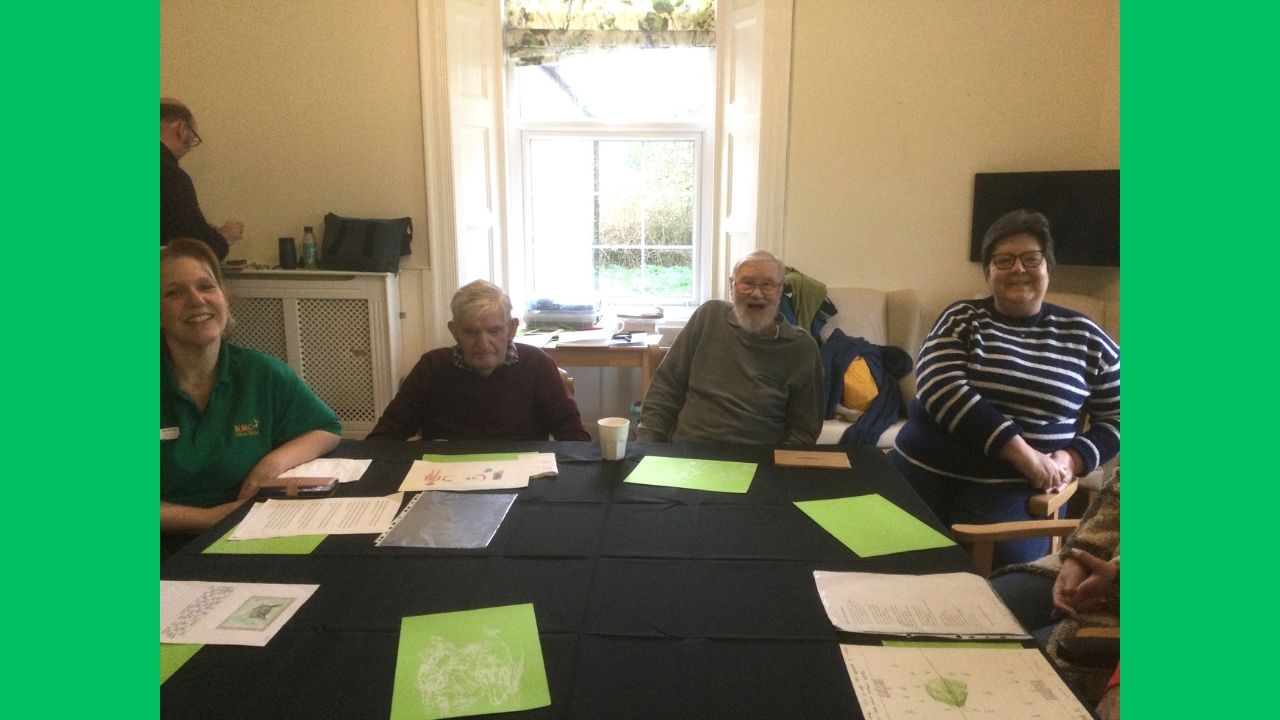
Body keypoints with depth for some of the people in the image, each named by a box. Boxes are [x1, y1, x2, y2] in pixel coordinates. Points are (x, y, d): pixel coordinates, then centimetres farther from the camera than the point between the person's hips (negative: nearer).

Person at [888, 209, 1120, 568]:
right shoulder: (961, 319, 7)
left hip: (1016, 485, 0)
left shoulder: (1084, 337, 12)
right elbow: (939, 387, -10)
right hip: (924, 470, 0)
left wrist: (1072, 459, -5)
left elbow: (1116, 417, 16)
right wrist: (1022, 452, -16)